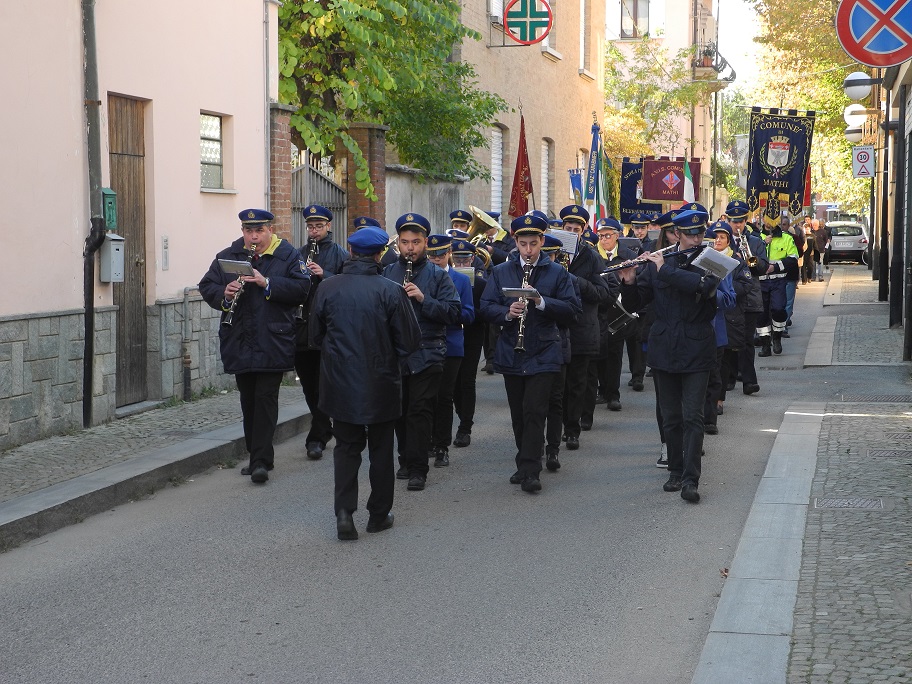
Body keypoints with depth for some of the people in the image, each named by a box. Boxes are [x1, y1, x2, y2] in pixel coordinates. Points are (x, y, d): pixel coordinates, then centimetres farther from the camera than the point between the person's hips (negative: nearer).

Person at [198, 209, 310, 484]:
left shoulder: (288, 256, -1)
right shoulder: (227, 257, 9)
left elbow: (302, 288, -12)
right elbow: (207, 286, 9)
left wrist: (267, 283, -21)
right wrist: (224, 294, -13)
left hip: (272, 344, -4)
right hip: (239, 344, 4)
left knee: (266, 397, -7)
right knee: (248, 400, 11)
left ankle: (261, 460, -5)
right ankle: (257, 456, 22)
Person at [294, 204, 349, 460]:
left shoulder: (340, 254, 0)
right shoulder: (299, 254, 12)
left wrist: (324, 275, -19)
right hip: (302, 326, 5)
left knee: (322, 385, -4)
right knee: (309, 384, 10)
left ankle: (317, 437, -2)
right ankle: (324, 428, 26)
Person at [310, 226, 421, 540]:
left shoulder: (327, 288, -7)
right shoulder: (391, 291, -15)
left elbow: (316, 335, 5)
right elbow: (410, 341, -10)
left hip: (340, 382, 2)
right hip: (381, 384, -2)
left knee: (347, 446, 13)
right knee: (381, 449, 14)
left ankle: (344, 511, -2)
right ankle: (379, 514, 22)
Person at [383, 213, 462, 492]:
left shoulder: (438, 276, 1)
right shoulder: (387, 273, 8)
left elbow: (453, 312, -8)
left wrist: (423, 298, -20)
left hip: (426, 355, -3)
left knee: (420, 411, -5)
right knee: (399, 411, 10)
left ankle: (418, 469, -1)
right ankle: (406, 460, 25)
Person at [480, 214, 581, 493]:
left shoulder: (557, 272, 1)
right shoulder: (501, 272, 7)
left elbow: (573, 310, -5)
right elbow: (486, 306, 2)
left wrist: (541, 302, -20)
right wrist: (507, 313, -19)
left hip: (543, 354, -3)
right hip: (511, 353, 3)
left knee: (534, 412, -9)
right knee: (519, 414, 10)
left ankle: (530, 471, -7)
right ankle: (526, 463, 23)